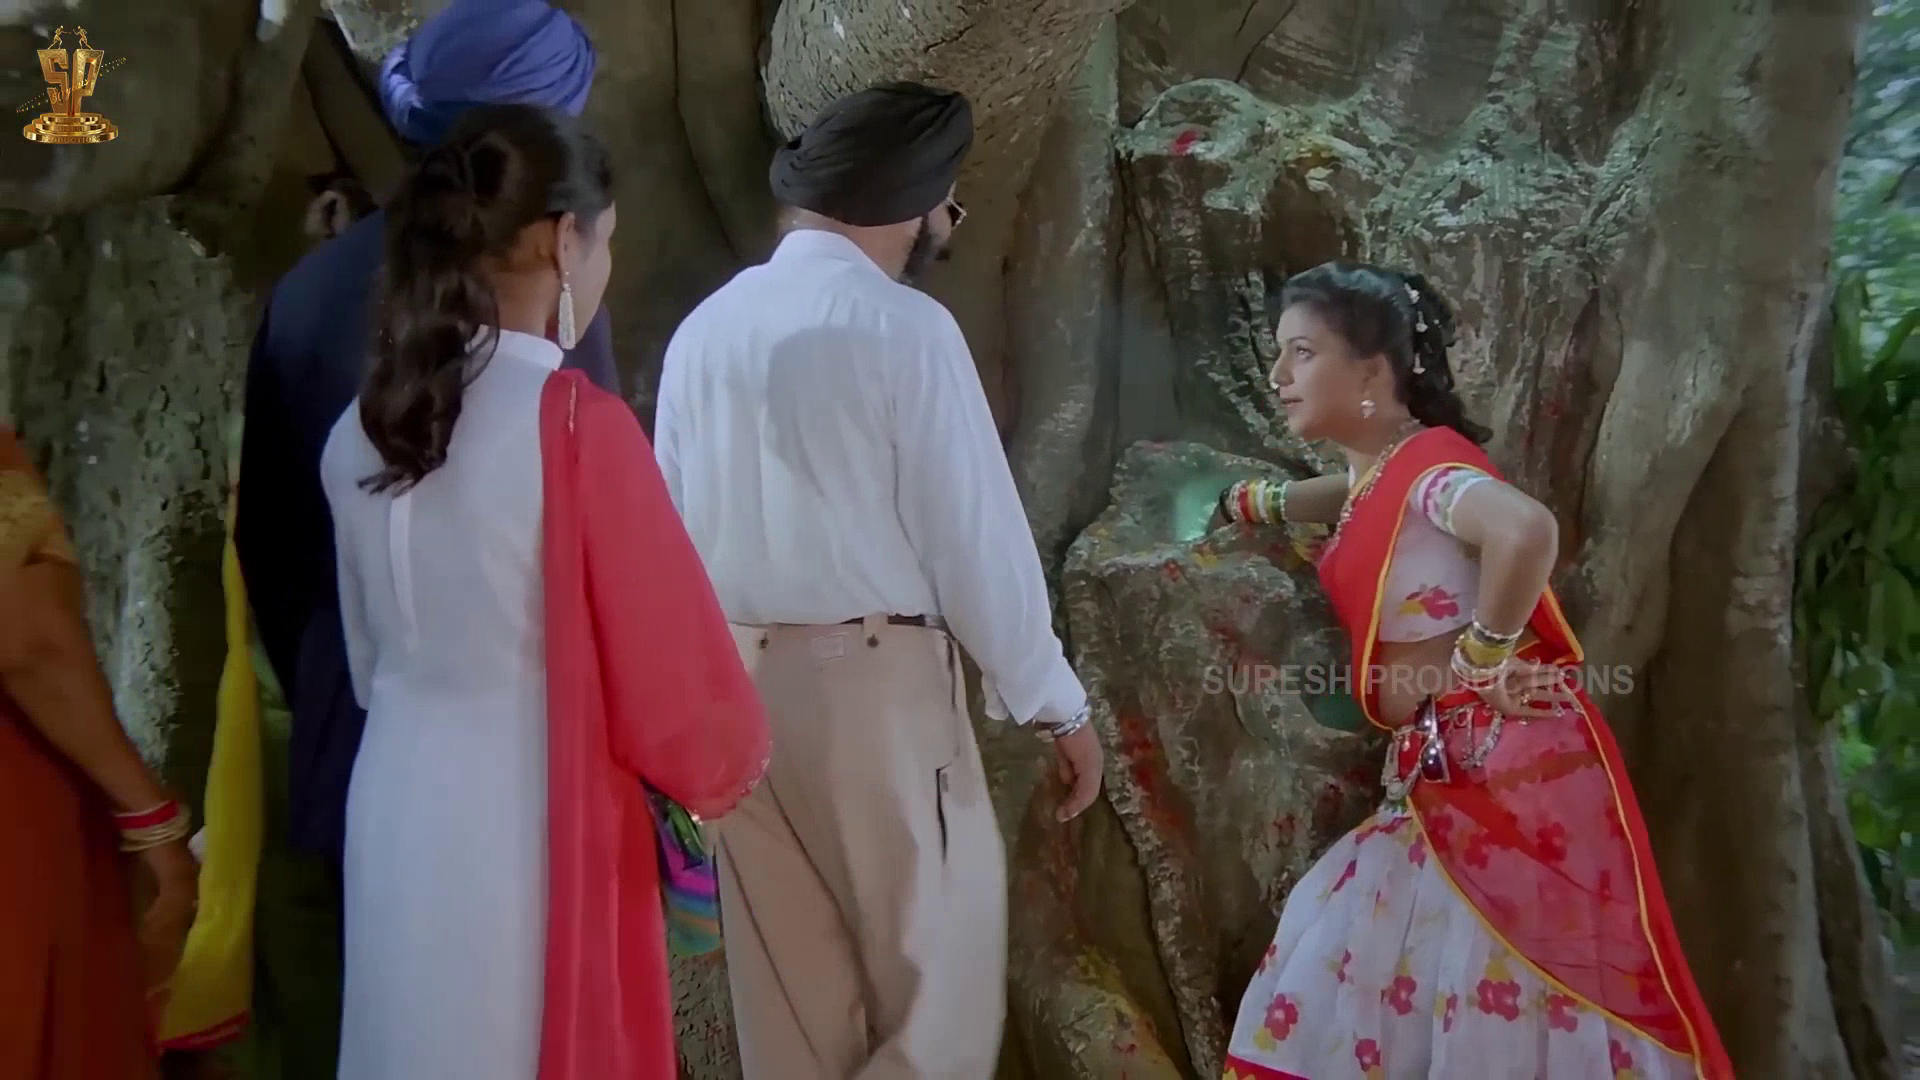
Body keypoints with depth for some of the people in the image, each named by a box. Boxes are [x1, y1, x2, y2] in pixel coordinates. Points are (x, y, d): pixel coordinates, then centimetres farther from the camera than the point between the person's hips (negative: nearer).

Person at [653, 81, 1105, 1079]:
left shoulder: (705, 328, 7)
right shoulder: (902, 326, -10)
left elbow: (672, 521, 9)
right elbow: (975, 533, -10)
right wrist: (1055, 702, -1)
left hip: (732, 682, 6)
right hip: (874, 678, -6)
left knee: (793, 994, 15)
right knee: (943, 993, 6)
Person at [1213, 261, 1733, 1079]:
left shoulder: (1431, 464, -15)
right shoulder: (1376, 474, 11)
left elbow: (1527, 532, -37)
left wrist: (1481, 654, -24)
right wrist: (1246, 503, 36)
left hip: (1511, 764, -9)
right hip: (1437, 777, 9)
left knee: (1522, 1006, 0)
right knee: (1345, 984, 9)